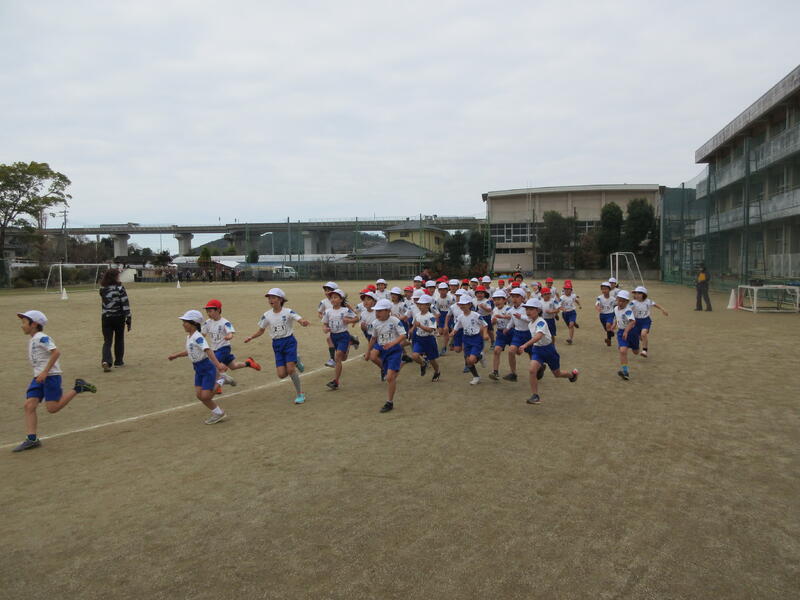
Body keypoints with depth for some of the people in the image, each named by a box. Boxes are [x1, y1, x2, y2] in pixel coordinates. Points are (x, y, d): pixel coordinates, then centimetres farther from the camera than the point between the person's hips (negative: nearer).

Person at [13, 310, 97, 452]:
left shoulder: (41, 338, -11)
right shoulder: (33, 340, 17)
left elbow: (56, 352, -23)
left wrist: (45, 372, -25)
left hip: (50, 375, -9)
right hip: (39, 377, 9)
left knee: (52, 408, -10)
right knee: (29, 405, -4)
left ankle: (78, 388, 3)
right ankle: (32, 439, -3)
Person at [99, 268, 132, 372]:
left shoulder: (102, 289, 1)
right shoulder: (120, 287, -10)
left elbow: (104, 302, 13)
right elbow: (125, 304, -13)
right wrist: (128, 319, -10)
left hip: (106, 317, 2)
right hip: (119, 317, -2)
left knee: (107, 341, 4)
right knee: (119, 340, 15)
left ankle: (106, 361, -17)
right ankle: (118, 361, 24)